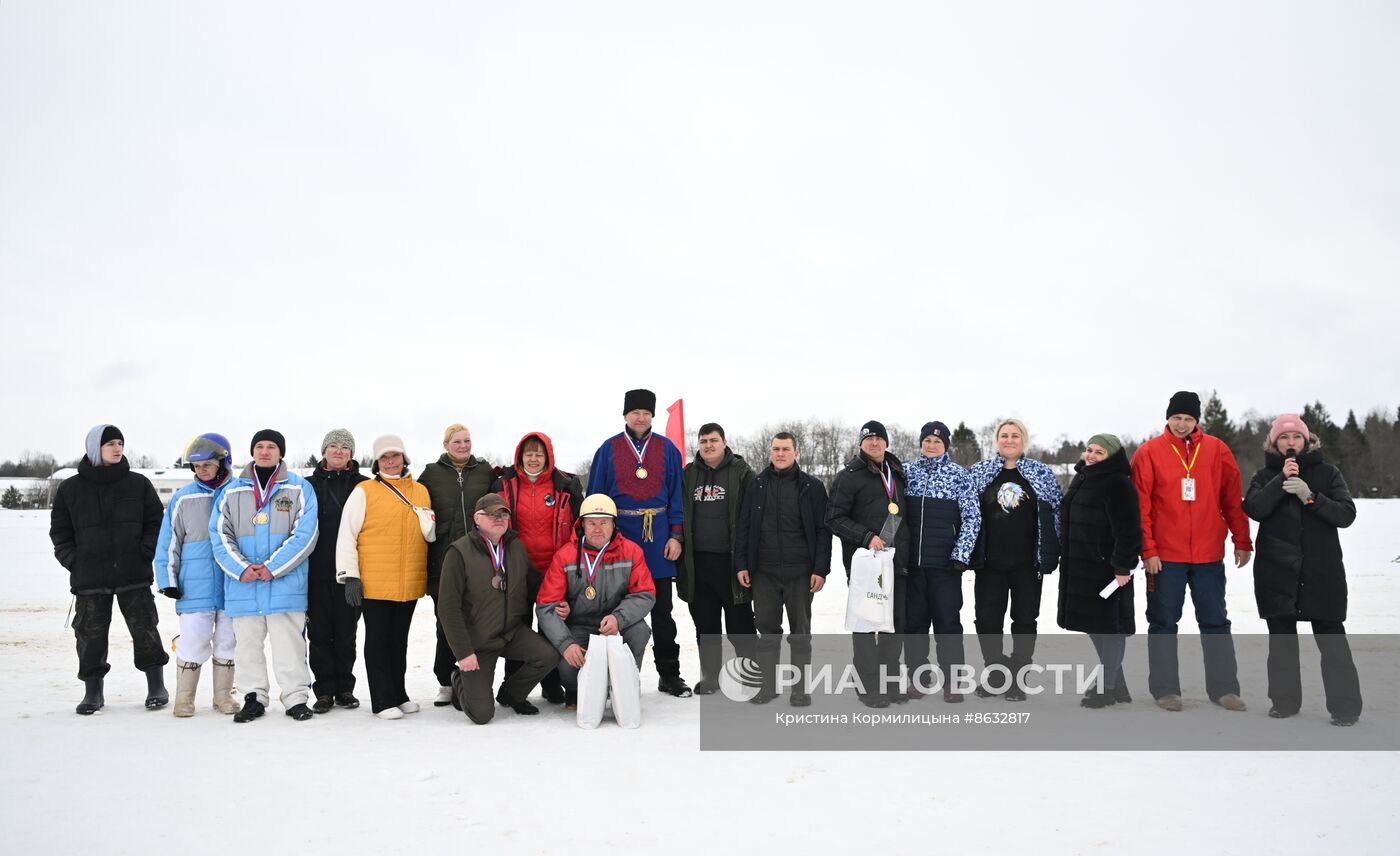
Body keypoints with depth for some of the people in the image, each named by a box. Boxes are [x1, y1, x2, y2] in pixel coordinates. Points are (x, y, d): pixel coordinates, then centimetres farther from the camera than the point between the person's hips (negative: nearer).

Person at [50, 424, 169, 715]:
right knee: (90, 635, 5)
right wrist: (72, 560, -1)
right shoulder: (70, 489, 6)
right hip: (89, 579, 1)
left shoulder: (139, 484, 5)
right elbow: (59, 530, 11)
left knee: (145, 630, 3)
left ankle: (156, 687, 14)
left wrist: (146, 552, -5)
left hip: (134, 575, -1)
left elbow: (155, 522, 7)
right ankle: (93, 692, 18)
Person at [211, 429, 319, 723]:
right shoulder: (232, 491, 11)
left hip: (285, 583, -3)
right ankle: (254, 697, 20)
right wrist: (241, 568, -11)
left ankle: (296, 698, 7)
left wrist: (273, 567, -14)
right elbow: (219, 534, 4)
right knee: (247, 643, 9)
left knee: (288, 643, -1)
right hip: (242, 584, 3)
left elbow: (304, 535, -5)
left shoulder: (299, 488, 3)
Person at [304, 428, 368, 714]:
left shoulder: (363, 485, 4)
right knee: (320, 632, 4)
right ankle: (324, 690, 13)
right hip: (316, 571, 1)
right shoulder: (309, 485, 7)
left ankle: (345, 689, 17)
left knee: (346, 632, 6)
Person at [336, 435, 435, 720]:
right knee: (378, 640, 3)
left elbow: (431, 535, 21)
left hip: (410, 584, 4)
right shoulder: (364, 491, -2)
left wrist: (427, 521, 1)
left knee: (400, 640, 14)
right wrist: (350, 576, -9)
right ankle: (383, 701, 10)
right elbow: (347, 535, -5)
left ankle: (398, 694, 26)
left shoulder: (420, 491, 11)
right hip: (374, 583, -4)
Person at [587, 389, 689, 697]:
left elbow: (676, 495, 5)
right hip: (619, 536, -1)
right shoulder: (609, 449, 2)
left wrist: (676, 535, -2)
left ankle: (669, 674, 14)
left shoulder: (667, 449, 5)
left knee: (662, 610, 7)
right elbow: (596, 497, 3)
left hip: (658, 538, 1)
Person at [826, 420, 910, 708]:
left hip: (897, 564, 6)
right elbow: (834, 518, -8)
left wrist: (905, 550, 15)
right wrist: (866, 537, -18)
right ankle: (869, 687, 6)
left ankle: (890, 682, 22)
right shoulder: (850, 476, -4)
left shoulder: (898, 475, 16)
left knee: (896, 622, 10)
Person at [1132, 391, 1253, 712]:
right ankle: (1165, 688, 14)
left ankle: (1223, 687, 18)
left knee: (1215, 622, 9)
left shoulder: (1216, 450, 4)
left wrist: (1242, 541, 6)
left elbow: (1233, 499, 7)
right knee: (1164, 623, 6)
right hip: (1165, 556, -2)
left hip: (1209, 554, 2)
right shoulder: (1149, 453, -3)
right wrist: (1148, 550, -9)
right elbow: (1140, 506, -5)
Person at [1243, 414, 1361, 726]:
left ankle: (1345, 706, 7)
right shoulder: (1265, 475, 5)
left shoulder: (1327, 473, 3)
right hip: (1276, 572, 1)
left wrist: (1310, 497, -21)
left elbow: (1347, 514, -7)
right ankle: (1284, 701, 20)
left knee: (1332, 639, -2)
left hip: (1321, 571, -1)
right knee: (1281, 638, 9)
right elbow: (1254, 509, -12)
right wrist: (1281, 480, -21)